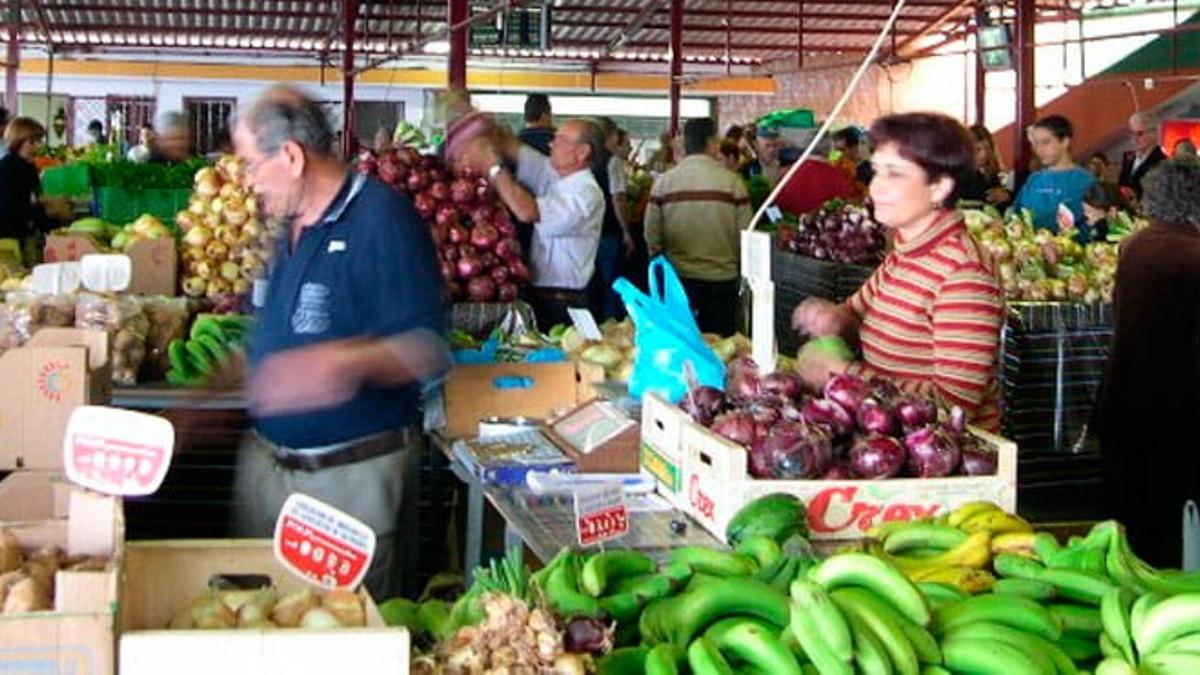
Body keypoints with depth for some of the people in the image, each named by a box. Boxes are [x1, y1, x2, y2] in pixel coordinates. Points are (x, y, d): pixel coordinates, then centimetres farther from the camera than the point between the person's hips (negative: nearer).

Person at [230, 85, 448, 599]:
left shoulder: (381, 217, -14)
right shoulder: (294, 227, 13)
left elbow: (427, 349, -21)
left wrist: (347, 363, -38)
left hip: (353, 477, -8)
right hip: (266, 458, 8)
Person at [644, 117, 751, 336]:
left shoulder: (663, 182, -3)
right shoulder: (731, 181, -7)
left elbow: (651, 236, 1)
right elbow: (744, 235, -3)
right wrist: (739, 267, 15)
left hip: (677, 278, 2)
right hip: (722, 277, -1)